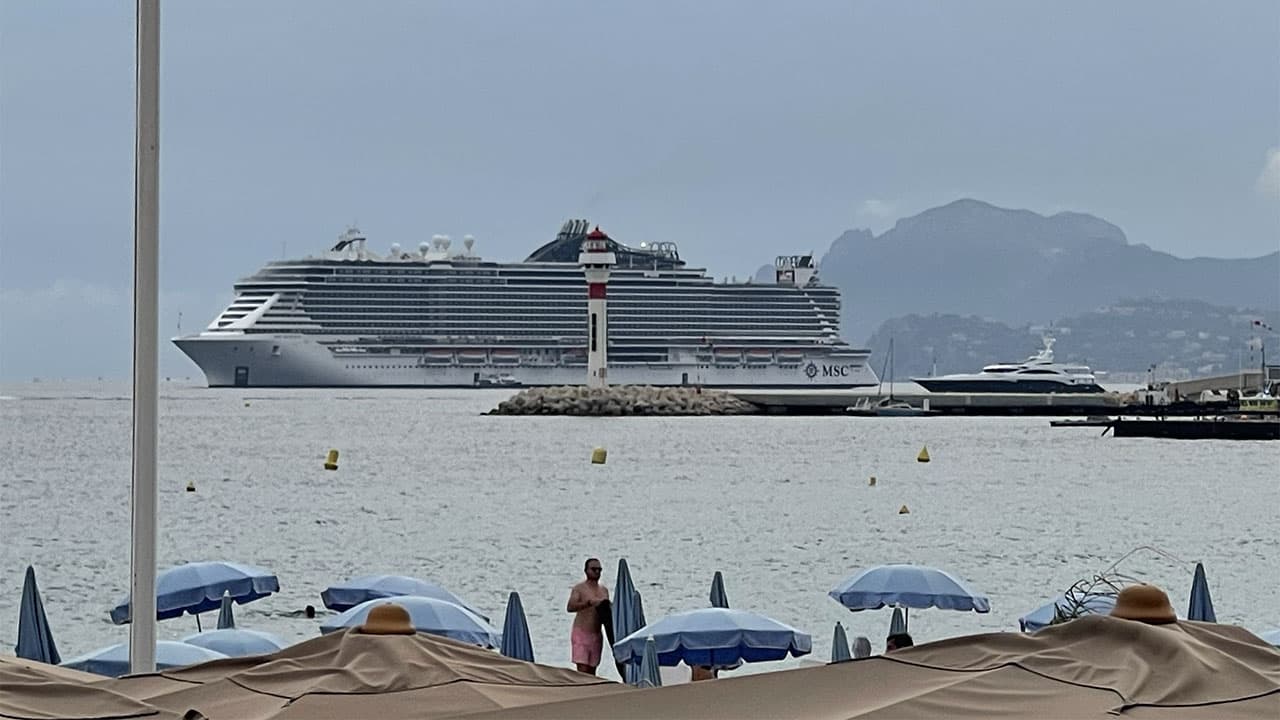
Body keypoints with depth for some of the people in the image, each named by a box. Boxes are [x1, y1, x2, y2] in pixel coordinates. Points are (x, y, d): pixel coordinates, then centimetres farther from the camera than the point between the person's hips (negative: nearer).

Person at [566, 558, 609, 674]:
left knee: (592, 671, 5)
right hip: (581, 633, -6)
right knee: (582, 670, -13)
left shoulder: (604, 590, 14)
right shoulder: (579, 588, -4)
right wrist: (589, 603, -32)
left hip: (596, 634, 6)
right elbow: (570, 607, -20)